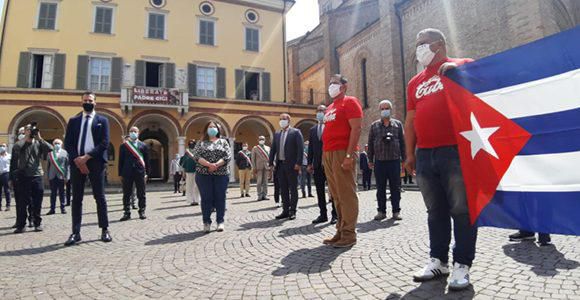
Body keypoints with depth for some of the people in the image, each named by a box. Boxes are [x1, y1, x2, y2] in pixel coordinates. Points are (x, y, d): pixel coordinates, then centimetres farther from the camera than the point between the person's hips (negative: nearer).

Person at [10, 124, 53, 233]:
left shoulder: (39, 144, 8)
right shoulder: (18, 145, 5)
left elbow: (50, 149, -9)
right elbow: (13, 162, 4)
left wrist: (39, 138, -9)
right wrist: (13, 176, -1)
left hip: (37, 176, 1)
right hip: (23, 177, -1)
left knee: (37, 202, 5)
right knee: (22, 202, 2)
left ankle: (37, 223, 14)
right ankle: (21, 225, 10)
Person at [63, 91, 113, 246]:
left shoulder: (102, 120, 7)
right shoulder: (73, 121, 14)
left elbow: (105, 143, -4)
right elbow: (68, 143, 7)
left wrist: (86, 157, -12)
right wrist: (77, 159, -9)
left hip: (95, 162, -2)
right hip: (77, 162, 3)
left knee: (100, 197, 2)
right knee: (76, 198, 4)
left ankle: (105, 230, 9)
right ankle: (76, 233, 9)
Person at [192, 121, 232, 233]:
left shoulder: (223, 142, 10)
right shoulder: (201, 143, 10)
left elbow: (228, 156, -3)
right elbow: (196, 156, -5)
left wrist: (216, 165, -17)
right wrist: (209, 164, -19)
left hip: (221, 174, 0)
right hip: (204, 174, 0)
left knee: (220, 198, 3)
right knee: (206, 198, 2)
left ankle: (220, 222, 13)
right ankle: (206, 222, 11)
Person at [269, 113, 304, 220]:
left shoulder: (296, 132, -1)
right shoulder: (277, 134, 16)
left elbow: (300, 148, -9)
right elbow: (273, 149, 14)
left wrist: (298, 163, -16)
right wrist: (271, 163, 6)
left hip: (291, 165, -5)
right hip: (280, 165, 6)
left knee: (293, 189, 2)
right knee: (283, 189, 8)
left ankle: (292, 211, 7)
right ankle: (285, 210, 15)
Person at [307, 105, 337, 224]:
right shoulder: (312, 130, 15)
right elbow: (311, 148, 14)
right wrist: (310, 163, 8)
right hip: (317, 165, 5)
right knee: (320, 190, 8)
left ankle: (335, 214, 10)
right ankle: (323, 214, 16)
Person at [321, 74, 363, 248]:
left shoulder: (349, 102, -2)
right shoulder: (330, 107, 23)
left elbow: (356, 128, -12)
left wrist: (349, 155, -20)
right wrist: (324, 154, 15)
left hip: (342, 153, -8)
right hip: (328, 154, 9)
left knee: (346, 194, -6)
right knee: (336, 195, 10)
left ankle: (349, 234, 0)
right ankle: (341, 231, 17)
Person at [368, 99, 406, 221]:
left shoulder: (397, 124, 9)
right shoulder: (374, 125, 10)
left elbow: (402, 142, 9)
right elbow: (370, 144, 10)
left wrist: (404, 159, 5)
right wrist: (370, 160, 6)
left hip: (394, 160, 0)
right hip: (379, 161, 1)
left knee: (395, 187, 4)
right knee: (380, 188, 5)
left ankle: (396, 211, 13)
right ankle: (381, 211, 14)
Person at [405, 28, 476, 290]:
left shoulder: (463, 66, 6)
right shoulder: (415, 82, 18)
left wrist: (456, 69, -12)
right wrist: (410, 153, 12)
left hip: (456, 151, -5)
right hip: (425, 155, 5)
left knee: (462, 210, 1)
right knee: (435, 211, 12)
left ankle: (462, 264, 13)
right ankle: (438, 260, 23)